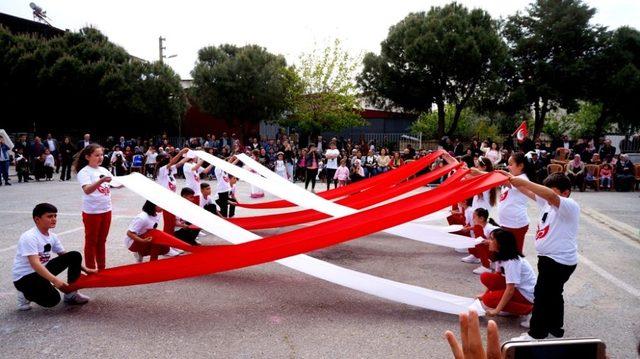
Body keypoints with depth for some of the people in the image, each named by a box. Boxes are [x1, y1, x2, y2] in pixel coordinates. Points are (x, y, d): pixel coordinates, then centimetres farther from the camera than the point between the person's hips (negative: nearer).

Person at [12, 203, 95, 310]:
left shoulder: (52, 236, 1)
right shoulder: (29, 237, -24)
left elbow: (65, 256, 9)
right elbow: (35, 264, -33)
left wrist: (85, 269, 0)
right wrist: (55, 280, -42)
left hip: (43, 271, 8)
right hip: (24, 277, -8)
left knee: (75, 256, -4)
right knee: (53, 299, -27)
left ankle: (70, 294, 5)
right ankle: (26, 295, 5)